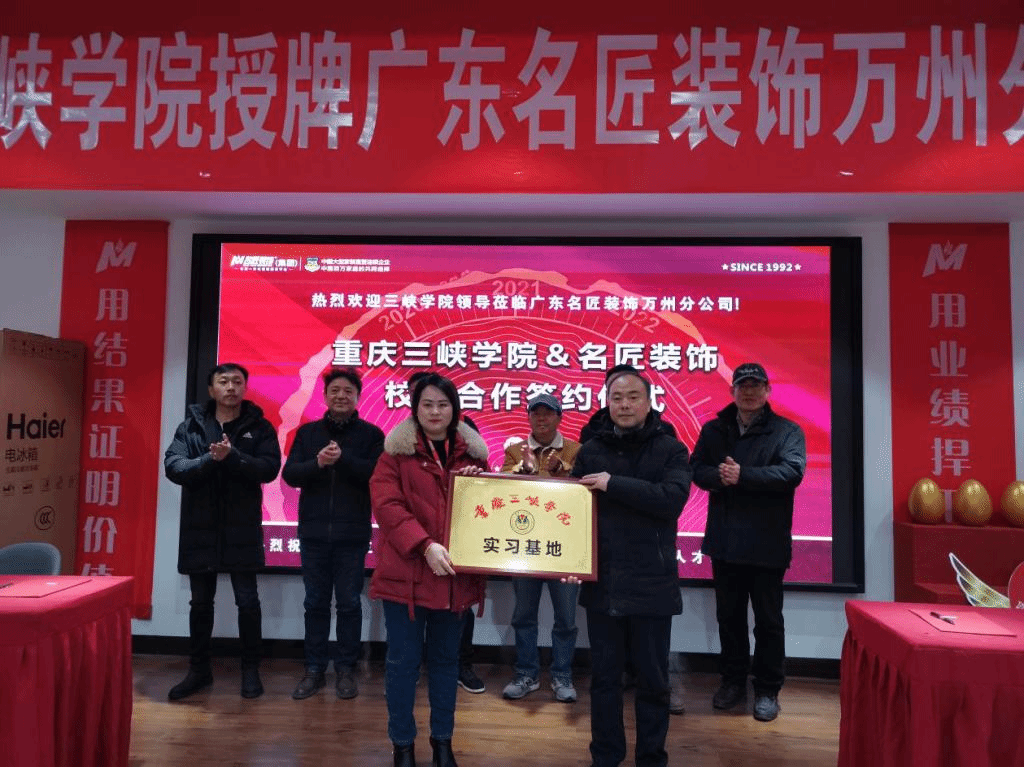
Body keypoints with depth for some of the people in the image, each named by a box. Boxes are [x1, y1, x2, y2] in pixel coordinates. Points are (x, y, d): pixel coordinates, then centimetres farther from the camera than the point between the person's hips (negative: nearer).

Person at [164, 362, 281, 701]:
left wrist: (232, 456, -24)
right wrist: (210, 459, -23)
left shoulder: (259, 427, 1)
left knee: (247, 601, 3)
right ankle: (199, 669, 29)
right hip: (199, 528, 2)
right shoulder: (191, 426, 5)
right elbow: (173, 467, -8)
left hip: (242, 529, -2)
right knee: (200, 603, 13)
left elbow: (269, 468, -11)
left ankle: (251, 669, 19)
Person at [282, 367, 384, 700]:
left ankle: (346, 669, 20)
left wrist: (343, 458, -23)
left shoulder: (371, 434, -1)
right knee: (315, 603, 11)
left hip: (352, 534, -2)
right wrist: (317, 463, -19)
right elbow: (290, 474, -1)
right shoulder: (307, 432, 7)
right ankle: (314, 669, 24)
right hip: (313, 532, 3)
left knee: (349, 603, 6)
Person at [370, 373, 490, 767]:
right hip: (406, 572, -3)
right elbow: (386, 505, -13)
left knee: (446, 659, 15)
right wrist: (425, 545, -23)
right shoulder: (396, 450, -2)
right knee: (403, 660, 6)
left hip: (455, 575, 3)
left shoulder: (472, 452, 8)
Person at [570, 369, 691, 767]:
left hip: (651, 585, -2)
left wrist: (614, 484, -21)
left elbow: (672, 498, -19)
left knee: (652, 680, 12)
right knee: (604, 677, 15)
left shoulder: (671, 450, -2)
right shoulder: (590, 451, 5)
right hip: (602, 584, 2)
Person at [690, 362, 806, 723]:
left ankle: (767, 690, 24)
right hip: (725, 541, 3)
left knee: (768, 621, 8)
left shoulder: (787, 431, -2)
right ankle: (733, 682, 31)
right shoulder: (714, 430, 8)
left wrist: (742, 475, -24)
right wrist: (720, 476, -24)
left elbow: (792, 471, -18)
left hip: (767, 544, -3)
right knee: (729, 616, 15)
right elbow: (697, 469, -2)